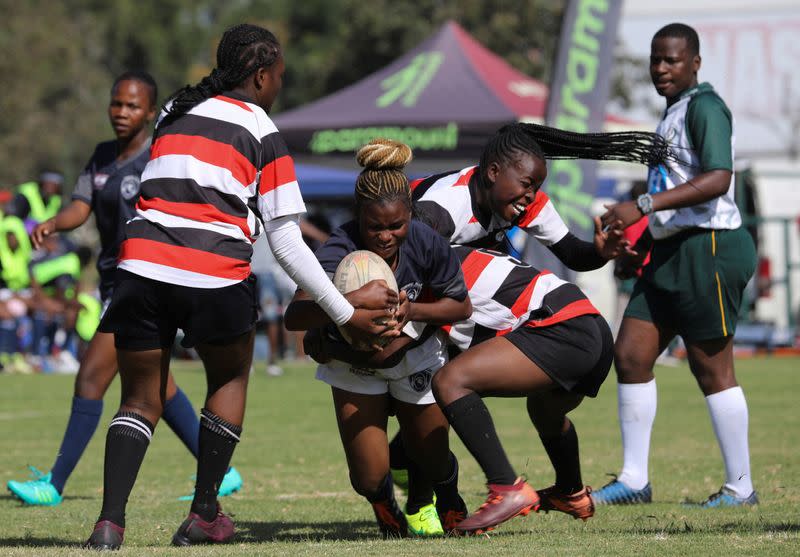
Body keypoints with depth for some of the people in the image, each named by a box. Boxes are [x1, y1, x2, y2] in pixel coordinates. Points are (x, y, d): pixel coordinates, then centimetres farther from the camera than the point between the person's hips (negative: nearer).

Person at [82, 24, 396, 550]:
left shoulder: (173, 113, 20)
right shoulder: (263, 133, 6)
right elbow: (286, 243, 3)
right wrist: (346, 314, 9)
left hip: (143, 265, 3)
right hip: (216, 278, -3)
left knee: (141, 400, 13)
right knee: (231, 378, 23)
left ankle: (110, 521, -7)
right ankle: (204, 516, 21)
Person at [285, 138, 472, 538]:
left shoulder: (425, 243, -28)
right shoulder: (339, 252, -36)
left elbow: (461, 306, -12)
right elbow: (294, 317, -49)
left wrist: (412, 310, -30)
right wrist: (351, 301, -64)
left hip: (416, 358, 2)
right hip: (354, 366, -2)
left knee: (434, 462, 12)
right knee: (369, 479, -7)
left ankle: (449, 501, 50)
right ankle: (385, 507, 31)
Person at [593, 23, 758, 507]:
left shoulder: (704, 107, -12)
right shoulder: (674, 110, 18)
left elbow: (717, 180, -26)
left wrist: (644, 206, -30)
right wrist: (646, 236, 22)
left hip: (707, 248, -10)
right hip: (670, 251, 10)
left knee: (711, 368, -5)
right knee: (631, 355, 5)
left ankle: (741, 487, 4)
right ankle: (634, 480, 10)